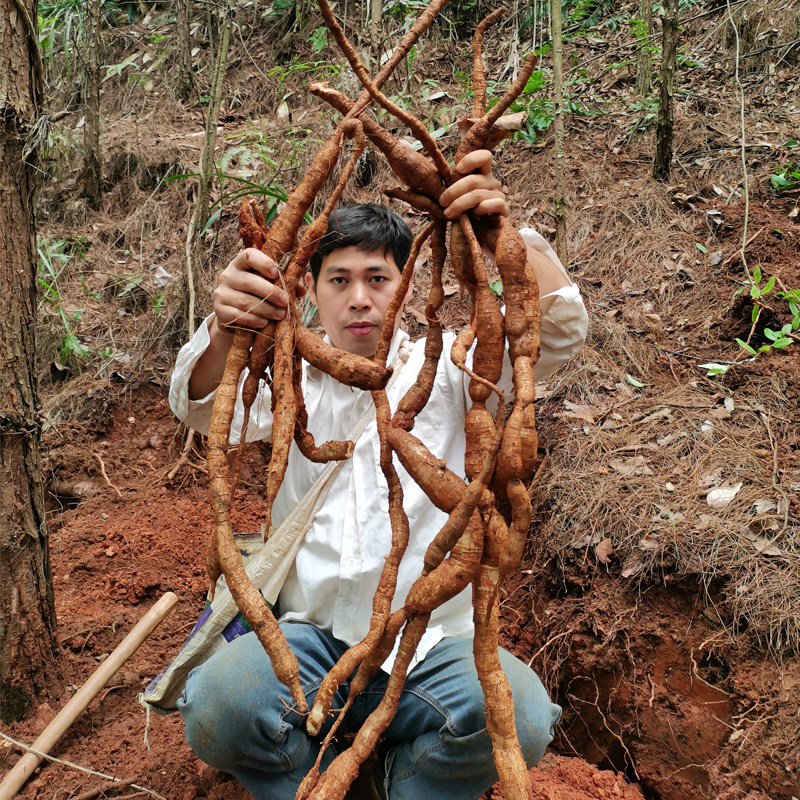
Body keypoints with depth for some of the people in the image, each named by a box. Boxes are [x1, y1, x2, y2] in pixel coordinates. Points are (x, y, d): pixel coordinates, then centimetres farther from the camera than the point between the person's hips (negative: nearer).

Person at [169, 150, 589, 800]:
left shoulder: (443, 367, 7)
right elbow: (201, 409, -9)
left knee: (519, 716, -29)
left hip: (433, 640, 0)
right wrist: (225, 327, -33)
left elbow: (560, 330, -6)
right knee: (215, 706, -29)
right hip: (309, 636, 1)